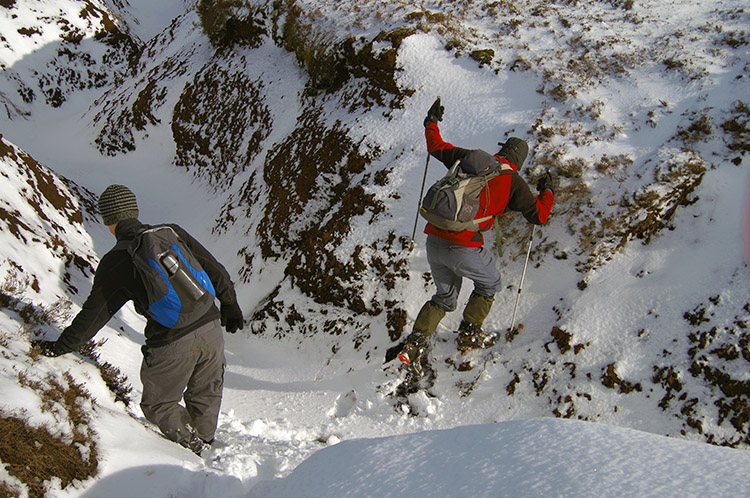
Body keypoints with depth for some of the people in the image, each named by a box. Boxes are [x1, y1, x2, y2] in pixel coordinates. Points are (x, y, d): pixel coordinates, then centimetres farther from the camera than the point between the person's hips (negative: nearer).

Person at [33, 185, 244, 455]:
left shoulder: (114, 263, -6)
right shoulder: (173, 233, 2)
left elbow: (94, 313, 1)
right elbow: (215, 270, 5)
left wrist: (60, 347, 16)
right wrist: (230, 305, 19)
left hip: (172, 345, -4)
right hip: (210, 328, 5)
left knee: (158, 404, 21)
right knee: (205, 396, 26)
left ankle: (193, 447, 24)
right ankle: (206, 445, 41)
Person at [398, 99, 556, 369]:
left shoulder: (471, 158, 12)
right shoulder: (514, 182, 2)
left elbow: (436, 147, 24)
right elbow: (539, 215, 9)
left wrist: (431, 123, 41)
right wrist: (547, 190, 27)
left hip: (434, 240, 5)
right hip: (464, 248, -5)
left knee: (445, 296, 24)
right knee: (489, 283, 27)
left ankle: (415, 343, 12)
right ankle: (469, 335, 26)